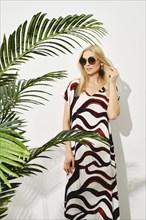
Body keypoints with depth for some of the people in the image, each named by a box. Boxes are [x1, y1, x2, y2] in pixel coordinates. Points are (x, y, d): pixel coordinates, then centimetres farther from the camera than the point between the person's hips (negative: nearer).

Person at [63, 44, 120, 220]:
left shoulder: (109, 88, 7)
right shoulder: (74, 86, 6)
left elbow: (113, 115, -12)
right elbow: (66, 121, 4)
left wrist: (112, 83, -7)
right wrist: (68, 151, -3)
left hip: (102, 150, 0)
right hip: (78, 149, 0)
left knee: (101, 194, 2)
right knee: (78, 199, 5)